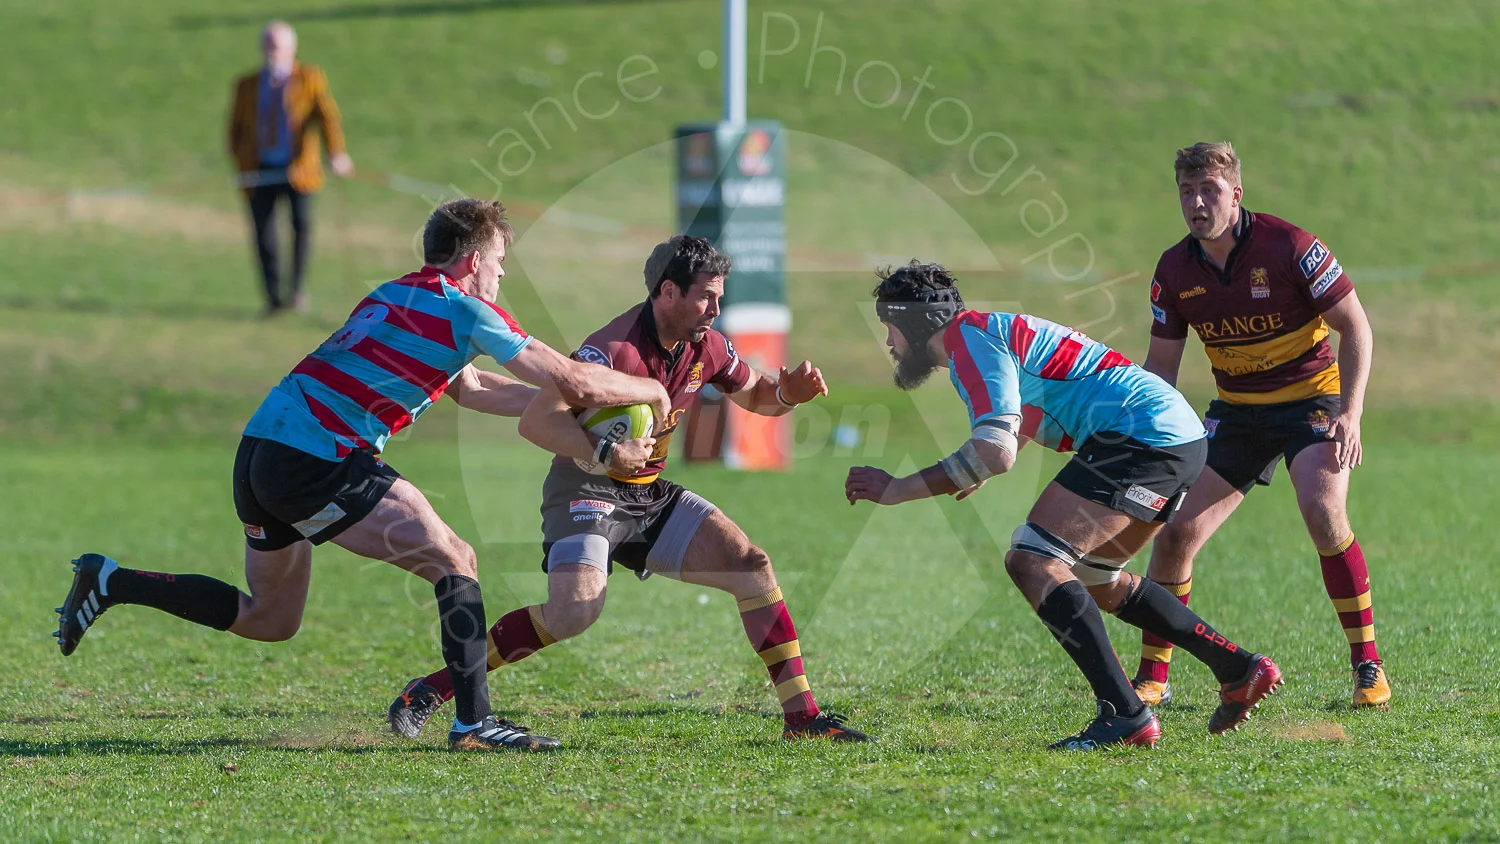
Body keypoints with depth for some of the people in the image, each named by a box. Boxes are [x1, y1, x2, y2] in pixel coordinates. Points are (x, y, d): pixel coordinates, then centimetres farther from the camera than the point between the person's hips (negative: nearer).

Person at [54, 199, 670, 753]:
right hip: (317, 463, -9)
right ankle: (474, 723, -7)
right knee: (454, 563, -3)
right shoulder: (464, 310, -5)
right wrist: (650, 391, 13)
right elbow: (577, 383, -3)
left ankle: (109, 582, 20)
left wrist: (548, 402, 31)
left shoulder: (395, 295, 21)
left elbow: (469, 389, 33)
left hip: (259, 453, 9)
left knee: (269, 620, 21)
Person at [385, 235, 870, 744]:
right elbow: (536, 420, -32)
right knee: (574, 611, -29)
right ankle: (431, 690, -18)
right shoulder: (614, 349, -24)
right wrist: (604, 452, -46)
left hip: (649, 494, 8)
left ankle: (801, 716, 1)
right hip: (587, 489, -8)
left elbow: (754, 396, 21)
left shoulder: (706, 348, 1)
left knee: (752, 566, -4)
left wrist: (788, 394, -3)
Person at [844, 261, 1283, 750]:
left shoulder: (970, 342, -8)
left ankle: (1125, 715, -22)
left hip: (1140, 436, -11)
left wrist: (897, 490, -14)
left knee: (1032, 563, -14)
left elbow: (996, 454, -20)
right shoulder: (992, 331, 24)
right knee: (1096, 580, 25)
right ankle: (1240, 670, 25)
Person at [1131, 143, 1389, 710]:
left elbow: (1355, 327, -13)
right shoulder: (1174, 271, -4)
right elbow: (1160, 365, 6)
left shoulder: (1289, 247, -18)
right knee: (1176, 530, -7)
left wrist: (1350, 414, -23)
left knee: (1323, 512, -28)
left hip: (1312, 397, -5)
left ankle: (1367, 666, -16)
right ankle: (1152, 678, 7)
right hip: (1237, 409, 5)